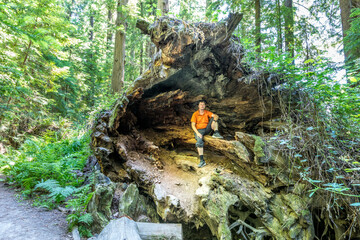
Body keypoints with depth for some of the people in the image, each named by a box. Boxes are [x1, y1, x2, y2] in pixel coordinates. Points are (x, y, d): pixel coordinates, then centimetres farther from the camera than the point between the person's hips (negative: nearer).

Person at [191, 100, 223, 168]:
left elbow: (216, 116, -7)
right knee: (199, 141, -32)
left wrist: (214, 119, -33)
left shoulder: (207, 112, 7)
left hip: (207, 129, 3)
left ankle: (216, 133, -31)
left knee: (213, 118, -15)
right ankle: (202, 161, -32)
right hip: (198, 130, -2)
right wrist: (197, 133, -21)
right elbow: (193, 125, -7)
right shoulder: (195, 114, 0)